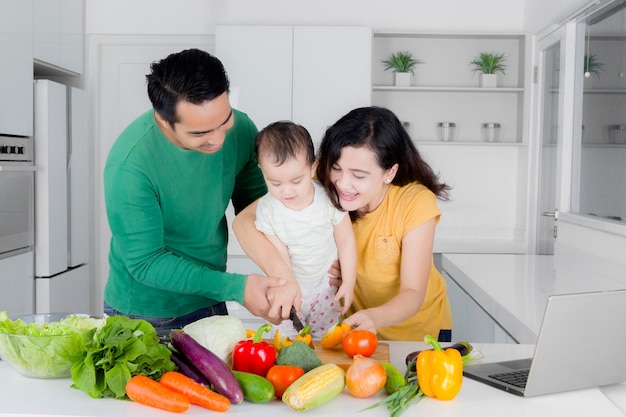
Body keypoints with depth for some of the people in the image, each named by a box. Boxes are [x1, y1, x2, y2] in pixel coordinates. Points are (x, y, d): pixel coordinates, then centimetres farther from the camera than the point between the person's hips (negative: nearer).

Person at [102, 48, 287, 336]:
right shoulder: (129, 166, -29)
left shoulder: (240, 129, -14)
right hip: (144, 315, -4)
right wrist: (235, 288, -28)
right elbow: (144, 262, -23)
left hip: (211, 301, 5)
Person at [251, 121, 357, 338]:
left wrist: (348, 283, -8)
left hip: (326, 284, -1)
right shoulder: (266, 208, -19)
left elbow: (346, 242, -12)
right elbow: (280, 255, -16)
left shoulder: (329, 199, -23)